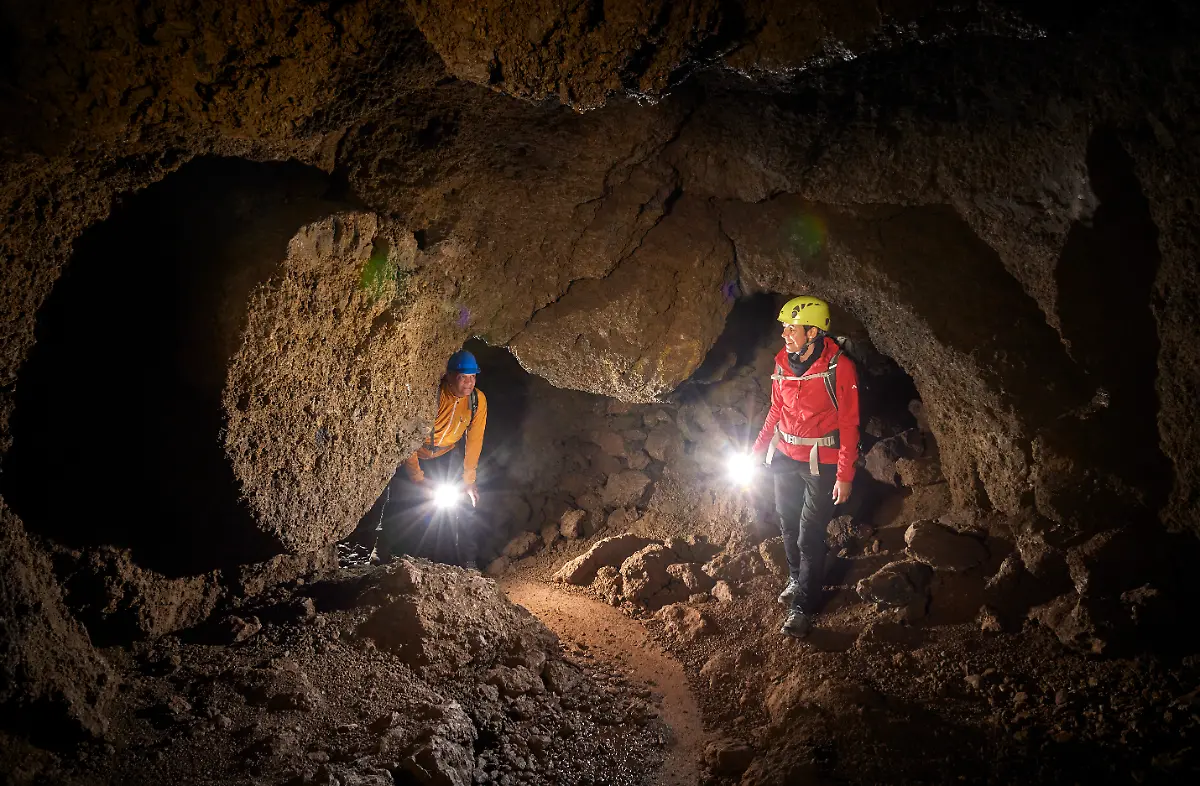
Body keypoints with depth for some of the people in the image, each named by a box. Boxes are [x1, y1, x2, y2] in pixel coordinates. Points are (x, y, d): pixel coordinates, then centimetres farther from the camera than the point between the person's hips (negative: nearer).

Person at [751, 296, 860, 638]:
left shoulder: (839, 368, -18)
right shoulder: (782, 362, -1)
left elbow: (849, 425, -14)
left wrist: (845, 475, -14)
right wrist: (759, 448, 9)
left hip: (821, 462, -6)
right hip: (785, 456, 6)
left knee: (810, 536, -3)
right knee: (788, 524, 17)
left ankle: (803, 607, 6)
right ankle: (797, 580, 39)